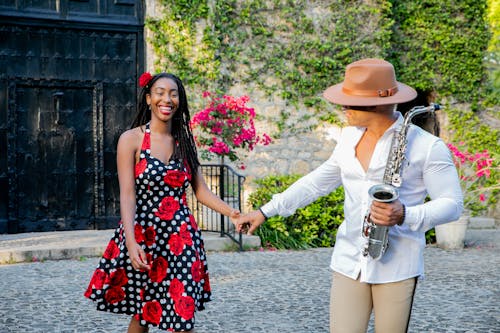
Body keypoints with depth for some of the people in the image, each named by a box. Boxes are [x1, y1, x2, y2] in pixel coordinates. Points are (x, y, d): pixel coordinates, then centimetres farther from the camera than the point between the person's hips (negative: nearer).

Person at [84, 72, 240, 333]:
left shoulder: (184, 141, 8)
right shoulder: (131, 139, -4)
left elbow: (201, 191, 7)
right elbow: (127, 195, -12)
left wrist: (234, 214, -8)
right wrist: (131, 241, -23)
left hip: (180, 238, 3)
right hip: (143, 236, -3)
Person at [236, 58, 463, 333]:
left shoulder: (426, 146, -10)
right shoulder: (349, 136, 8)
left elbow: (452, 204, -7)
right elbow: (319, 181, 19)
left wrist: (404, 215, -24)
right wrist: (266, 211, 15)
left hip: (397, 266, -4)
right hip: (348, 261, 4)